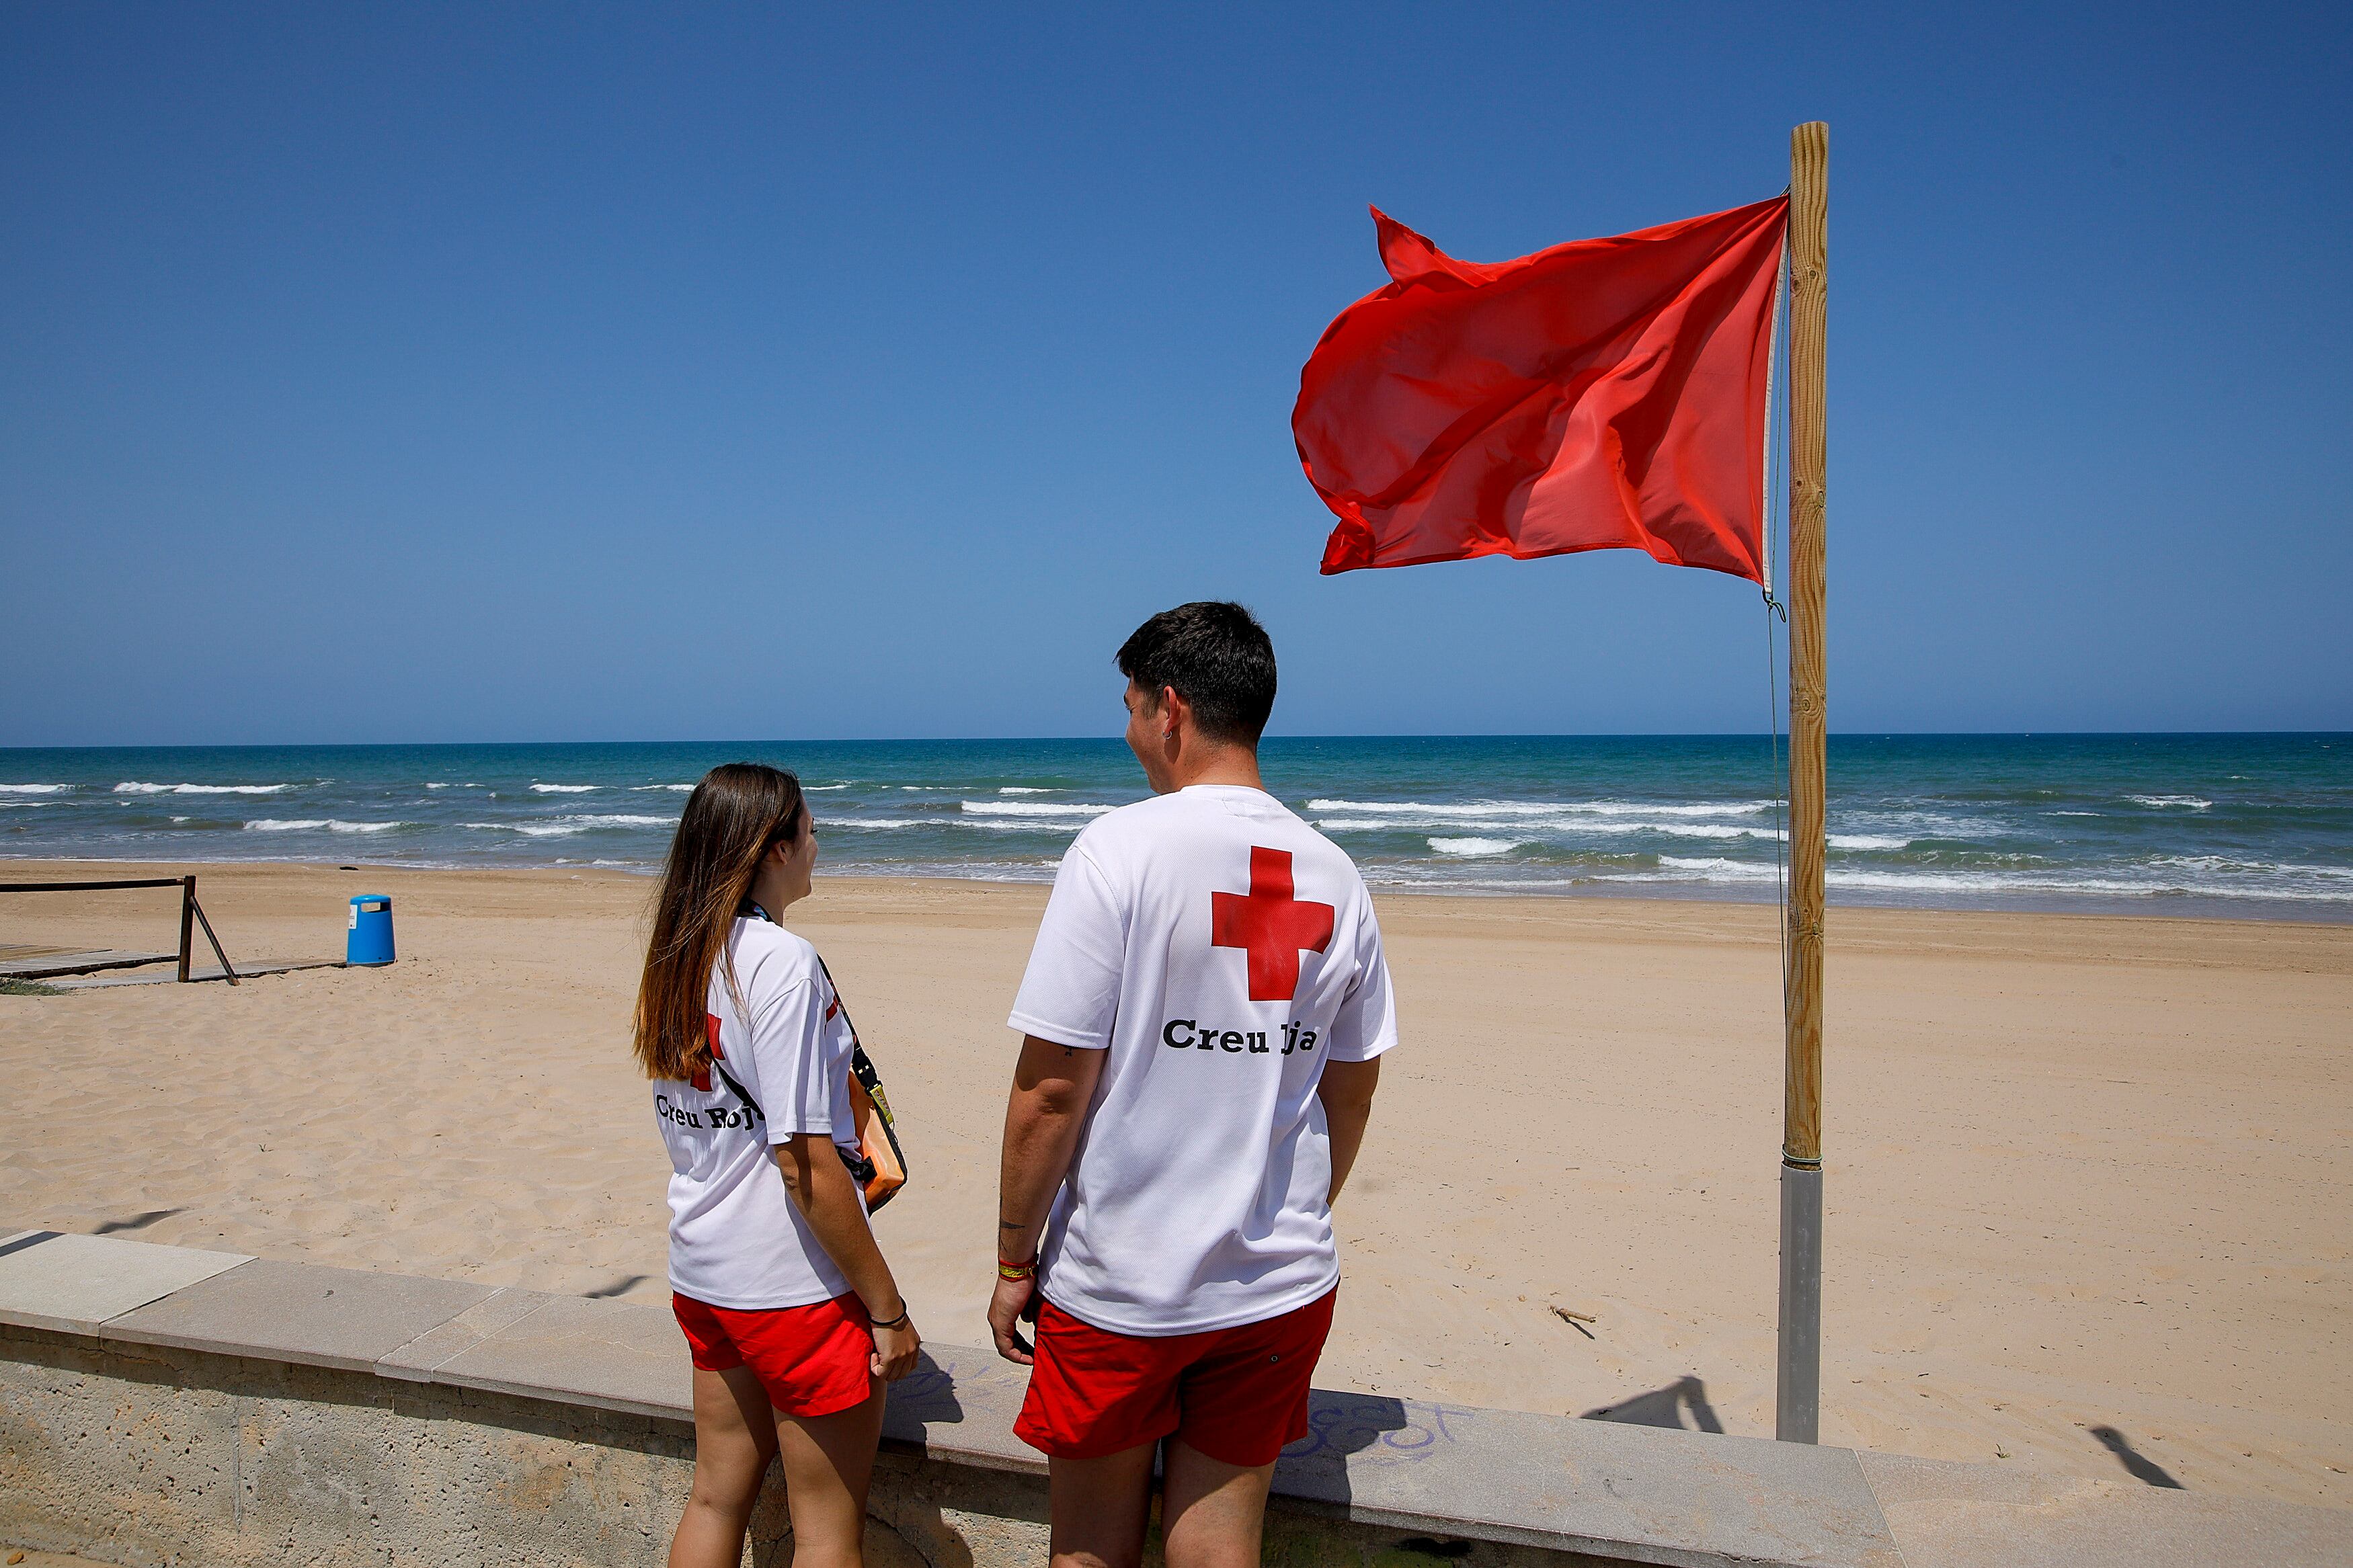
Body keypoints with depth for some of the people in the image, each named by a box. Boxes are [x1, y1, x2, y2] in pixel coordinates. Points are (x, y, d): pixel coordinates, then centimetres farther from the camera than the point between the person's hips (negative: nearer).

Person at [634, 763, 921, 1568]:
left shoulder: (676, 962, 4)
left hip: (702, 1270, 8)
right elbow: (807, 1164, -22)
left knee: (716, 1499, 21)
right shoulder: (781, 962, -20)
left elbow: (689, 1129, 12)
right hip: (794, 1284, -8)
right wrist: (888, 1308, -14)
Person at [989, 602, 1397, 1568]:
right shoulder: (1332, 876, 0)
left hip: (1117, 1281, -4)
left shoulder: (1119, 851, -15)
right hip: (1280, 1288, 4)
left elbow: (1051, 1090, -16)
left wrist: (1014, 1258, -3)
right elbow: (1352, 1094, 9)